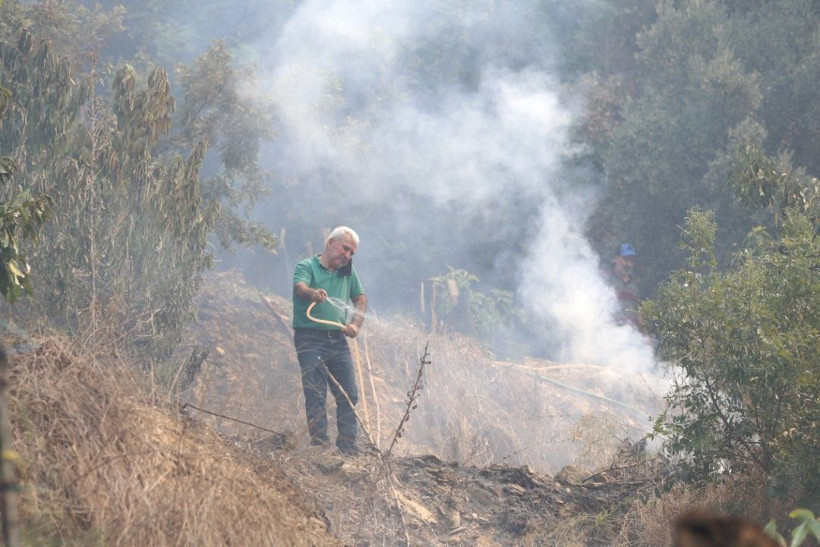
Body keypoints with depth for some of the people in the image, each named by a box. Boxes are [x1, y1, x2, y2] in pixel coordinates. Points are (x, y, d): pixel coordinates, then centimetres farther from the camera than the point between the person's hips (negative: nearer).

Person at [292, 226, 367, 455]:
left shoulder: (348, 272, 16)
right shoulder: (307, 267, -2)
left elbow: (360, 298, 24)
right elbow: (299, 286, -22)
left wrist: (355, 324, 6)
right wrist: (313, 293, -45)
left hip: (338, 340, 6)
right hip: (311, 339, -6)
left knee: (349, 394, 3)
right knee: (316, 394, -7)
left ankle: (348, 445, 9)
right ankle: (320, 443, -6)